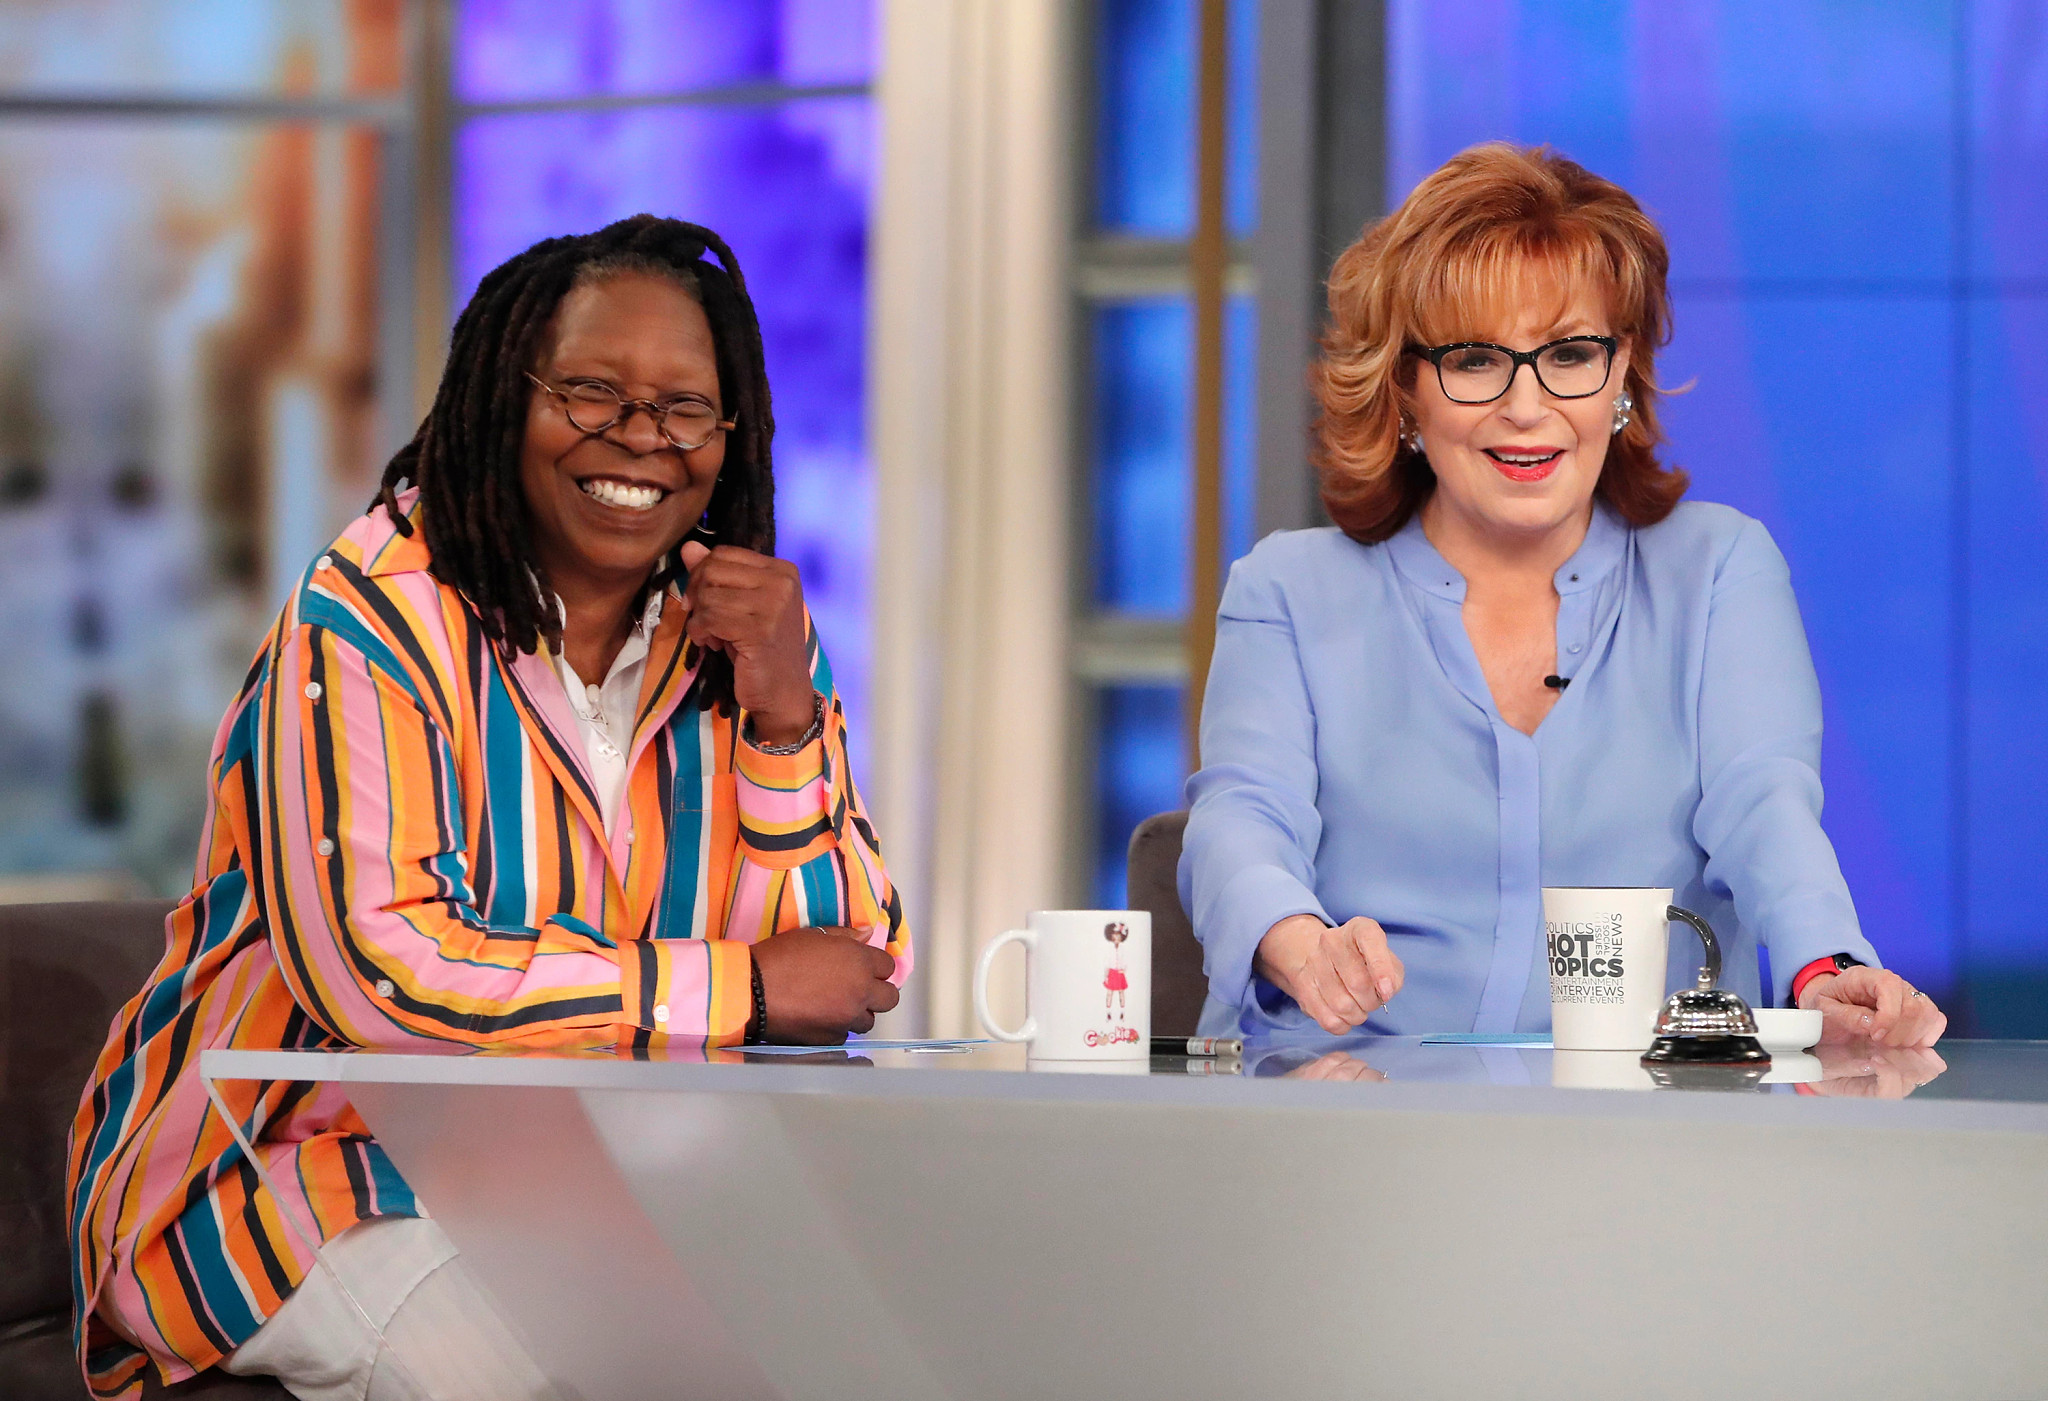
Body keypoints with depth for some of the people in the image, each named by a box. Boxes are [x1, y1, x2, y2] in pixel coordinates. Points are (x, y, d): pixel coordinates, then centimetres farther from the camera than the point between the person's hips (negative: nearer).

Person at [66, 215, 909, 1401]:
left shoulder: (750, 630, 4)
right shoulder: (372, 619, -14)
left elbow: (850, 971, 0)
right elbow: (380, 973, -25)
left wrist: (783, 715, -15)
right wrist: (745, 987, -20)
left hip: (600, 1177, 5)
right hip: (308, 1163, -5)